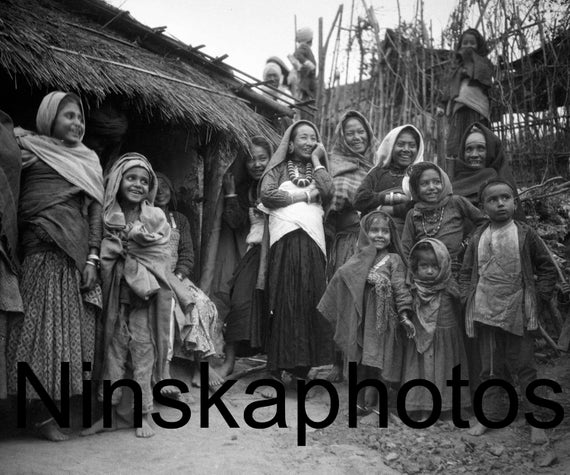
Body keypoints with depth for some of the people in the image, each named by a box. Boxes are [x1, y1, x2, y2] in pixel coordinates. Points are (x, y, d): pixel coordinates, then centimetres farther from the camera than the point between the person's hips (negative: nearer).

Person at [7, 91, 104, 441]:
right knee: (45, 327, -3)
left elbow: (96, 210, 10)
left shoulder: (89, 159, 16)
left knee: (76, 326, 5)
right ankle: (44, 415, 5)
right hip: (43, 251, -5)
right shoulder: (28, 149, 3)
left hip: (78, 254, 5)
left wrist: (92, 258, 3)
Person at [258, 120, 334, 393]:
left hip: (312, 242, 3)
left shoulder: (318, 169, 22)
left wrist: (316, 160, 9)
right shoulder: (279, 168, 13)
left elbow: (328, 191, 1)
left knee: (310, 301, -3)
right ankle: (275, 373, -4)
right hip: (285, 240, -3)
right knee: (283, 303, -7)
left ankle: (303, 369, 5)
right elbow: (266, 194, -5)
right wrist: (304, 195, 0)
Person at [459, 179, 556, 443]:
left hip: (518, 313, -3)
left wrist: (539, 297, -5)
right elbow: (466, 272, 12)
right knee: (490, 367, 12)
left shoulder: (525, 235, -3)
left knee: (524, 367, 3)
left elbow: (547, 268, 2)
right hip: (485, 313, 3)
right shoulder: (477, 238, 4)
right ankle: (491, 415, 24)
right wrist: (467, 297, 1)